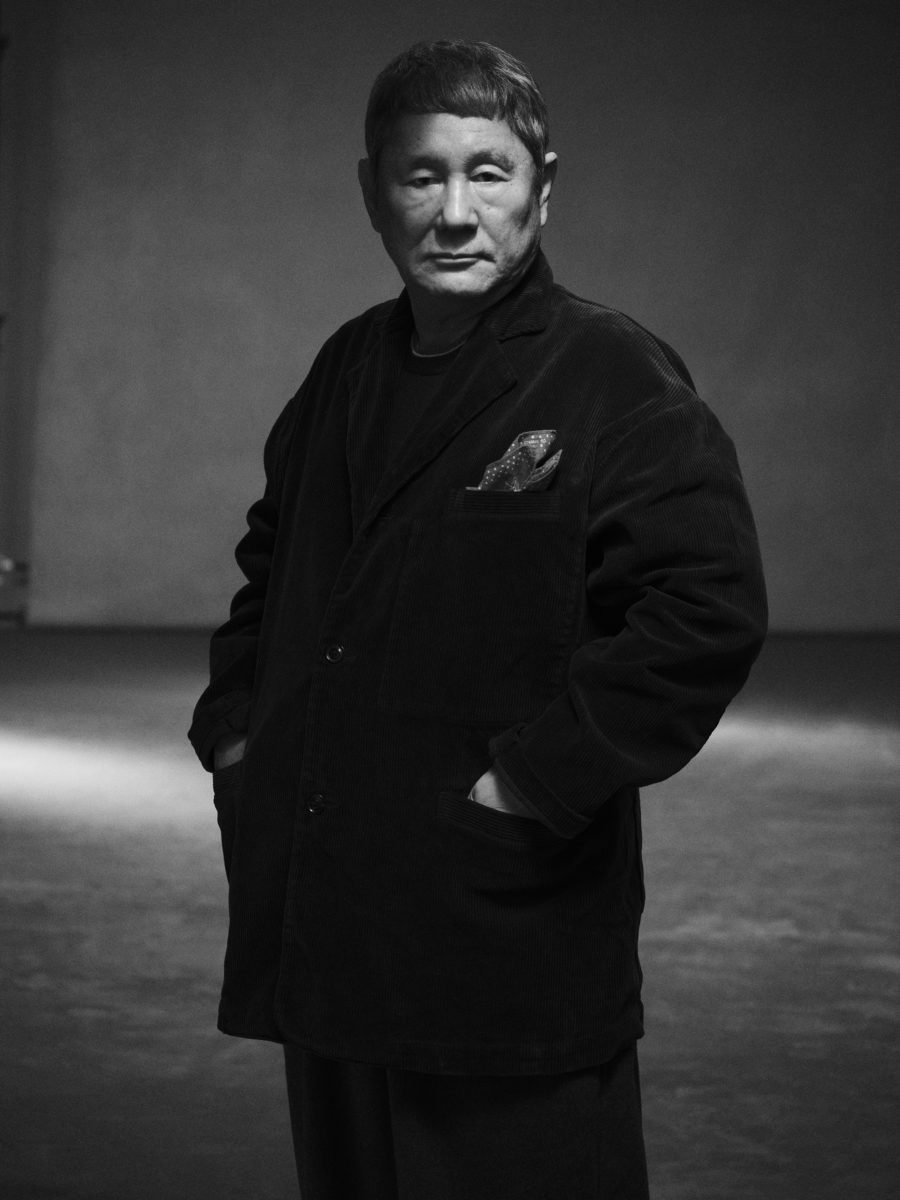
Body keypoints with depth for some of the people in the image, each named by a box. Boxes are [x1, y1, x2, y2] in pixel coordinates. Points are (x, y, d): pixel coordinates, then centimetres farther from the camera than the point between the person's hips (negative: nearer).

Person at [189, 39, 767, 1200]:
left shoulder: (615, 381, -9)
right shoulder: (347, 372, 12)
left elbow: (708, 606, -20)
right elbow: (269, 566, 29)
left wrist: (535, 782, -19)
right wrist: (233, 726, 15)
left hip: (511, 950, -7)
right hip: (320, 931, 7)